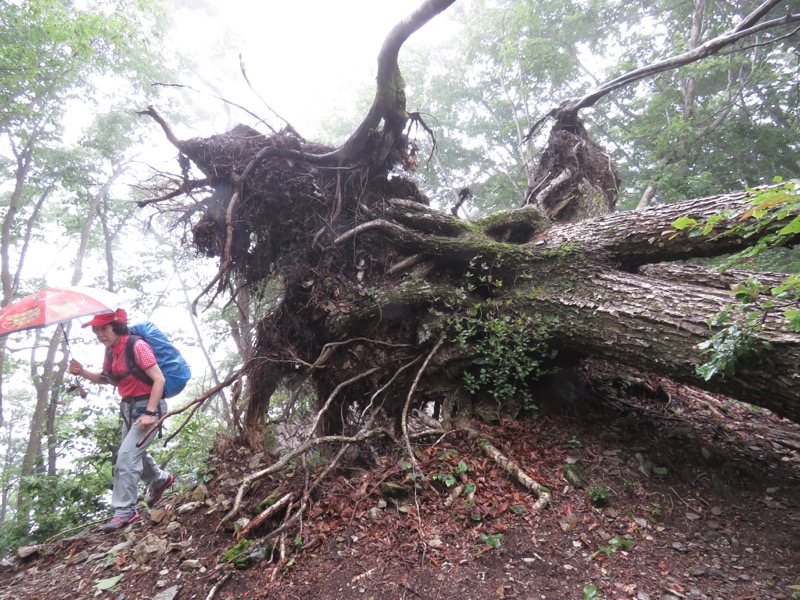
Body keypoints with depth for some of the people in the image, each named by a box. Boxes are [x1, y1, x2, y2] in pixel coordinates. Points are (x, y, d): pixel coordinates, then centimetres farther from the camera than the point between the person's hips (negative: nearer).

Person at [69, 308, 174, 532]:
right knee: (134, 453, 23)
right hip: (129, 408, 9)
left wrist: (150, 413, -27)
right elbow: (105, 378, 21)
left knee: (126, 456, -13)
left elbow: (159, 379, -24)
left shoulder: (137, 346, -21)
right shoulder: (111, 351, 5)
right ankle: (160, 480, 46)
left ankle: (125, 511, -2)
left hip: (148, 406, -9)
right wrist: (82, 372, 2)